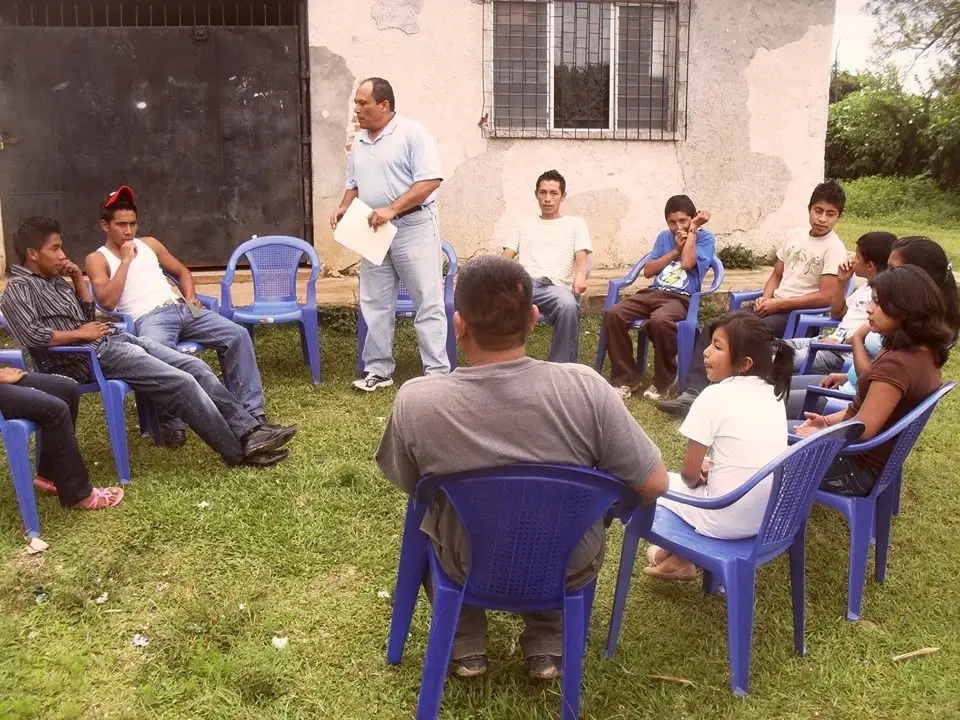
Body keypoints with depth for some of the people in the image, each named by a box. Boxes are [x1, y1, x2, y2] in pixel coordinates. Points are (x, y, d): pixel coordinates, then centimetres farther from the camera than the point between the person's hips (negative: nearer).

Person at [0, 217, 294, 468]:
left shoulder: (55, 280, 20)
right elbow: (31, 335, -21)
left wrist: (78, 279, 11)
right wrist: (80, 334, -11)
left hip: (114, 338, 9)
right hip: (88, 357, -9)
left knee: (196, 367, -5)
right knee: (182, 383, -20)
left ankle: (249, 431, -8)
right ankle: (238, 451, -13)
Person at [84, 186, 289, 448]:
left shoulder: (149, 244, 22)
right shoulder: (97, 259, 7)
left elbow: (182, 272, 32)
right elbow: (107, 301, -9)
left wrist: (190, 298, 12)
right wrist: (125, 261, -5)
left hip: (180, 308, 6)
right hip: (148, 319, -6)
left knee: (237, 335, -14)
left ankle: (252, 414, -12)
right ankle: (172, 426, -24)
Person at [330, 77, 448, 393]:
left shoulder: (412, 133, -10)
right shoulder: (358, 141, 13)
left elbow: (430, 180, -17)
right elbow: (353, 184, 21)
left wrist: (392, 209, -23)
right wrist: (343, 207, 0)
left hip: (413, 227, -7)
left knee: (428, 304, -3)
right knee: (375, 304, 10)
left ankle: (437, 374, 2)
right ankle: (378, 370, 20)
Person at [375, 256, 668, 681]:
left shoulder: (415, 401, -24)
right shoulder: (584, 387, -25)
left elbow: (410, 487, -4)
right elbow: (654, 486, -15)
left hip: (467, 570, 0)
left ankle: (466, 645, 32)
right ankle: (547, 644, 29)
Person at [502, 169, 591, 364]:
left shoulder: (576, 224, 22)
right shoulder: (524, 225, 29)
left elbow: (581, 260, 8)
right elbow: (505, 259, 19)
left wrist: (580, 275, -19)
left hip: (555, 286, -1)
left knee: (569, 305, -40)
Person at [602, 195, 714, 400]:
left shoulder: (705, 237, 6)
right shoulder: (664, 237, 21)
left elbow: (687, 263, -12)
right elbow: (648, 271, 12)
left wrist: (693, 229, -4)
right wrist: (675, 250, 3)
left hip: (681, 298, -5)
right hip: (653, 292, 5)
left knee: (659, 320, -40)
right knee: (613, 314, -23)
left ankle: (663, 381, -17)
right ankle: (626, 378, -13)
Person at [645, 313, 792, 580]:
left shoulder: (715, 395, -17)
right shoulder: (772, 392, 4)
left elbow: (689, 473, -10)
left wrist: (696, 479, 9)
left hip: (726, 522, -7)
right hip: (769, 517, 7)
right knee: (705, 474, 30)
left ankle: (675, 556, 31)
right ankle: (679, 556, 30)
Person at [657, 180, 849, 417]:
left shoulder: (834, 249, -8)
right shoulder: (793, 236, 11)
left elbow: (826, 297, -15)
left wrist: (778, 304, -14)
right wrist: (765, 298, -2)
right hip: (773, 306, 7)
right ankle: (694, 392, -18)